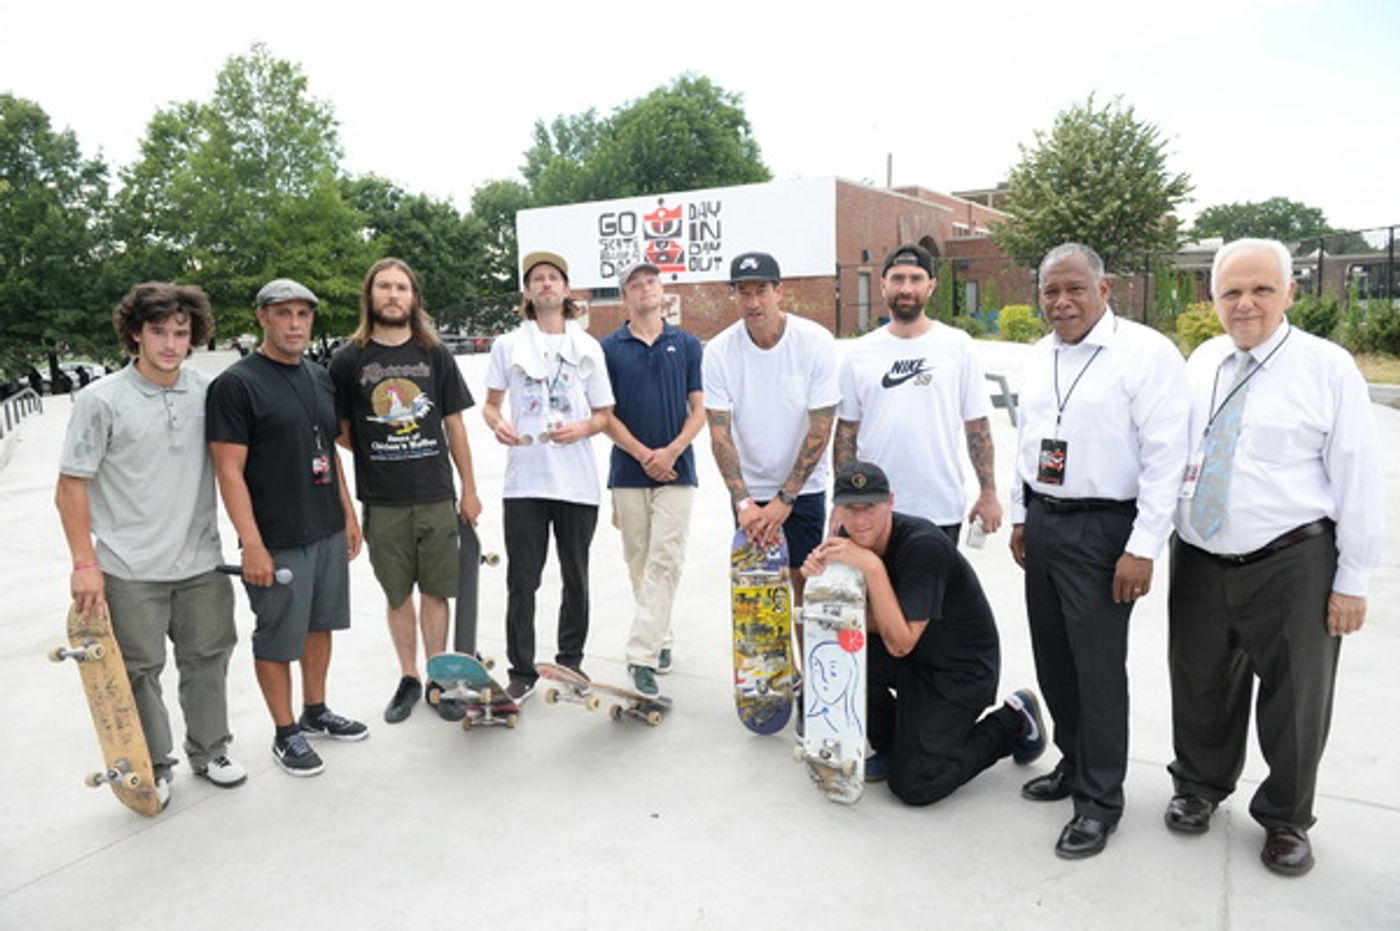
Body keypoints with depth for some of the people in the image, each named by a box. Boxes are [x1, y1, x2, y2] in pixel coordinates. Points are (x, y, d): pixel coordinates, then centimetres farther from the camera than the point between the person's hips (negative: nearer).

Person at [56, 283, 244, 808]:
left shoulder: (207, 391, 0)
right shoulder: (102, 401, -10)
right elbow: (71, 488, -6)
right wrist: (84, 562, -9)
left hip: (201, 562, 3)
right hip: (130, 570, -3)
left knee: (207, 658, 14)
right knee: (140, 670, 8)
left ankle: (209, 751, 33)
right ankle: (151, 769, 27)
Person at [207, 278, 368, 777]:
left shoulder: (321, 377, 9)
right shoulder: (236, 384, -12)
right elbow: (229, 470, -15)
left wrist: (348, 514, 14)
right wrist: (252, 545, -18)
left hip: (329, 532, 7)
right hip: (276, 541, -7)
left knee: (320, 625, 18)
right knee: (277, 639, 6)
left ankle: (316, 711, 35)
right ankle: (286, 733, 22)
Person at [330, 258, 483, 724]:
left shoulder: (435, 354, 4)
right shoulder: (348, 359, 1)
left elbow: (454, 425, 6)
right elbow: (340, 429, 7)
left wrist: (469, 488, 5)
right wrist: (373, 455, -3)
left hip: (437, 497, 1)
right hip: (382, 502, 0)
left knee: (435, 591, 7)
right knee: (398, 595, 11)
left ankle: (438, 682, 21)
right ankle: (408, 680, 27)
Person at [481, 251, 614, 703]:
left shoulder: (588, 346, 8)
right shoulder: (508, 345, 7)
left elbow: (604, 413, 9)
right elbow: (490, 404, 11)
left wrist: (582, 429, -12)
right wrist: (498, 424, -11)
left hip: (578, 482, 1)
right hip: (524, 482, -1)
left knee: (576, 578, 11)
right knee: (521, 581, 2)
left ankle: (570, 662, 28)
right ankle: (521, 672, 15)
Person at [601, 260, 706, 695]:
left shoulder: (687, 345, 5)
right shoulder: (609, 348, 4)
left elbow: (699, 408, 4)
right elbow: (605, 414, 1)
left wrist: (671, 451, -11)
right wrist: (643, 454, -10)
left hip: (676, 470, -1)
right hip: (628, 471, 1)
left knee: (665, 560, -8)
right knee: (638, 562, 9)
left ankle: (642, 654, -6)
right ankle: (661, 639, 26)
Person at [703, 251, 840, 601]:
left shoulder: (816, 342, -14)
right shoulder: (718, 351, -11)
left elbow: (820, 429, -13)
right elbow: (720, 433, -11)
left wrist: (785, 499, -16)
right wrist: (743, 502, -20)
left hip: (804, 485, -1)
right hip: (747, 489, 1)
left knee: (805, 579, 4)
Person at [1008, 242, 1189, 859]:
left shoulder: (1146, 353, -12)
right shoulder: (1042, 356, 10)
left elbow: (1165, 457, -15)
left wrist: (1142, 549, -17)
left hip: (1102, 530, -7)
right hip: (1042, 522, 7)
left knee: (1098, 669, 1)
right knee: (1052, 660, 16)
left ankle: (1100, 801, 18)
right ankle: (1074, 762, 36)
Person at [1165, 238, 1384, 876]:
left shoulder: (1327, 368, -7)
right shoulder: (1200, 363, 6)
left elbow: (1359, 479, -8)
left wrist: (1352, 580, -10)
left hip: (1294, 565, -3)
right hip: (1199, 561, 4)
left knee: (1295, 699, 11)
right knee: (1200, 688, 18)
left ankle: (1285, 819, 33)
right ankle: (1199, 786, 42)